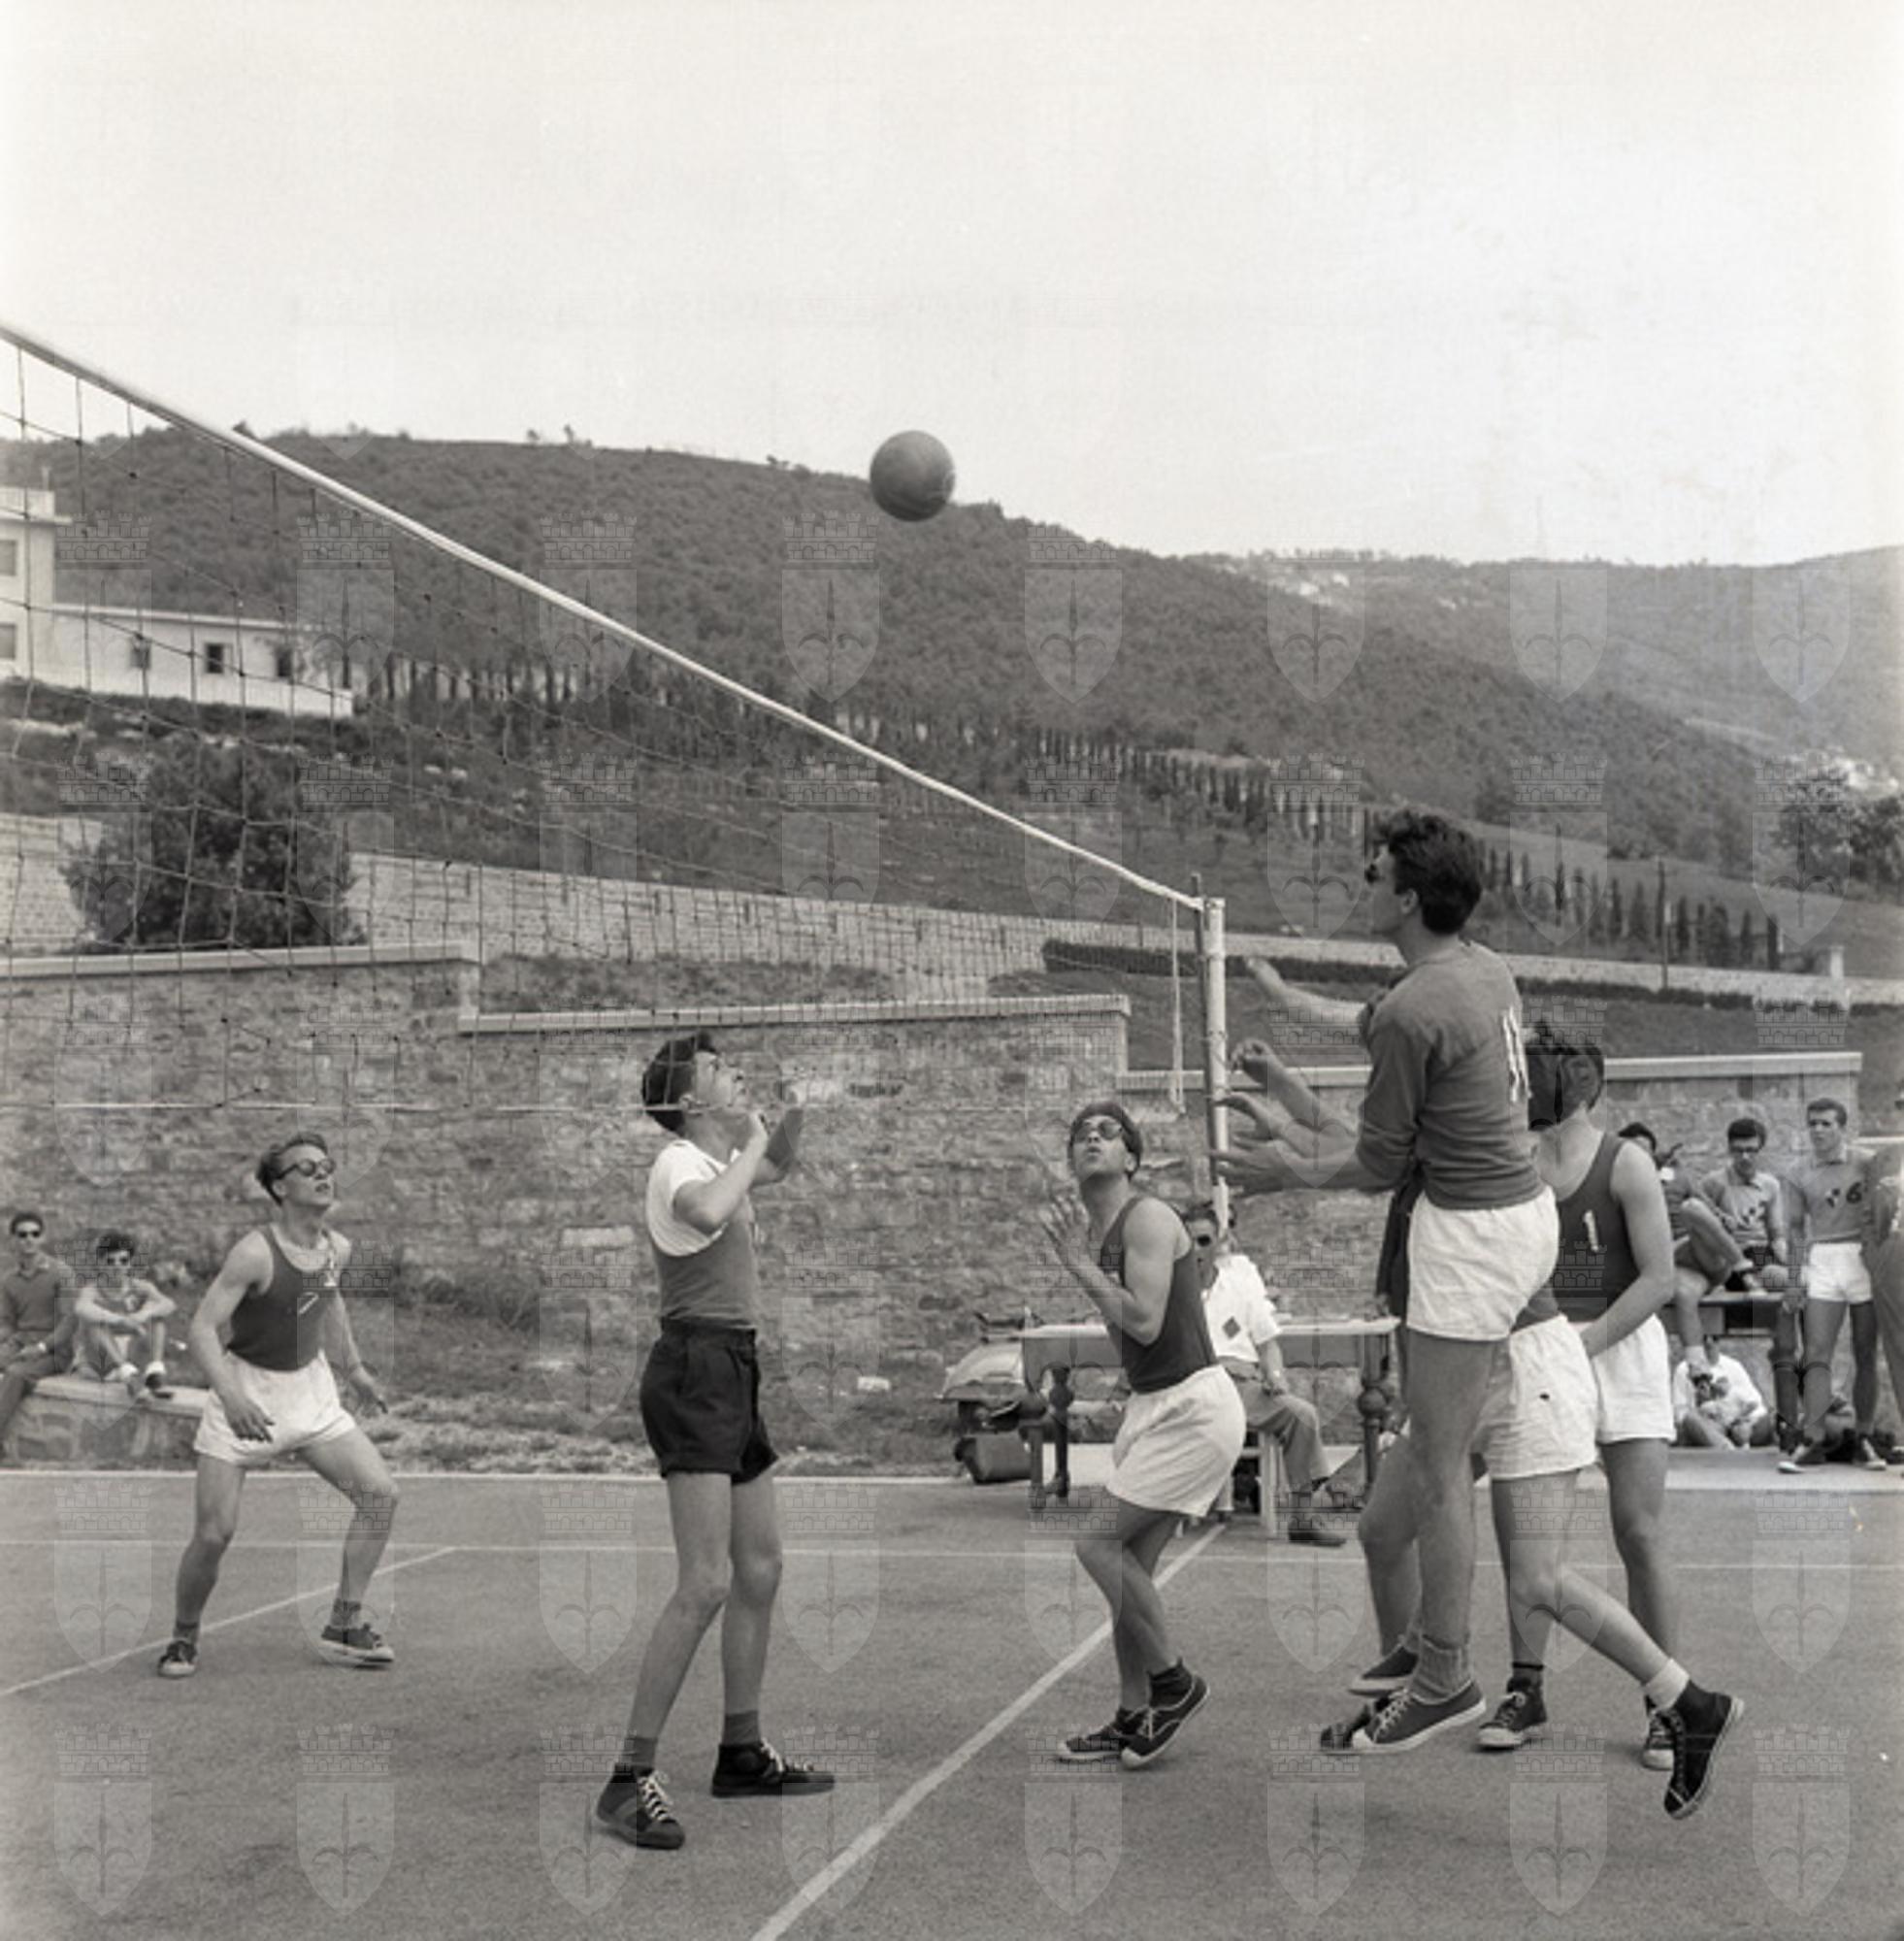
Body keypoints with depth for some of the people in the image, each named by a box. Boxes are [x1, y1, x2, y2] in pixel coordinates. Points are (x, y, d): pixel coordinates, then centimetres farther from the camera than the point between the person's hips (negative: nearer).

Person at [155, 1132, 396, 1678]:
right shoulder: (255, 1252, -22)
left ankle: (343, 1628, 6)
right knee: (214, 1533, -9)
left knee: (379, 1494, -6)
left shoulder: (337, 1249, -2)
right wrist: (231, 1397, -40)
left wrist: (354, 1369, 26)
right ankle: (183, 1639, 18)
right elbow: (202, 1329, -26)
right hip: (244, 1394, -6)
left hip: (311, 1389, 6)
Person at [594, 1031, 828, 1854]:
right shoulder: (679, 1163, -12)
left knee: (760, 1570, 16)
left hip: (731, 1372, 10)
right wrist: (750, 1141, -20)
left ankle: (742, 1755, 28)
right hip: (694, 1369, -10)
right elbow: (707, 1211, -37)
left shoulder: (722, 1157, 15)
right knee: (706, 1584, -16)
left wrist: (790, 1118, 16)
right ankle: (629, 1781, -12)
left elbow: (777, 1169, 38)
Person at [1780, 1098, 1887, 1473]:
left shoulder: (1866, 1161, 4)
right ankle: (1812, 1441, -11)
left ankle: (1865, 1439, 9)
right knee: (1817, 1356, -7)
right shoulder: (1801, 1174, 11)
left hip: (1862, 1257, -1)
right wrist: (1796, 1278, 9)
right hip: (1821, 1262, 2)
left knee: (1866, 1355, 2)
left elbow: (1878, 1212, 1)